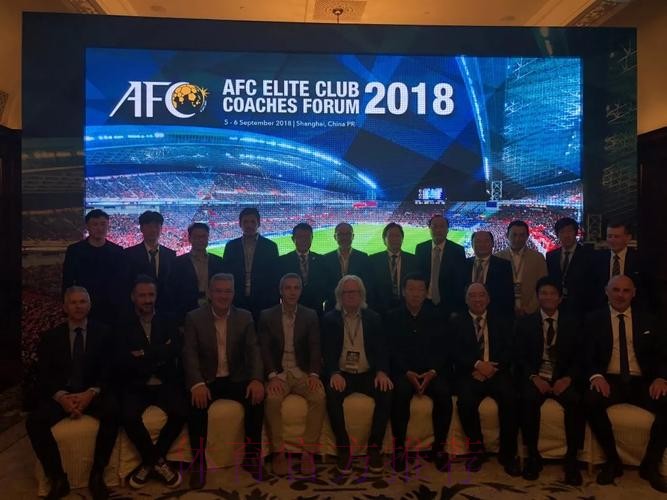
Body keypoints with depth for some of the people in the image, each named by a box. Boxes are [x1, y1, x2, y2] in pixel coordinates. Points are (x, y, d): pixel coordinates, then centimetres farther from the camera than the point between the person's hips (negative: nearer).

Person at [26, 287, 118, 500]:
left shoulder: (103, 332, 6)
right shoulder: (51, 336, 9)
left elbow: (109, 370, -1)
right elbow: (43, 375, 2)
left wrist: (91, 393, -19)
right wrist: (61, 396, -18)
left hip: (94, 393, -1)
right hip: (60, 395, 2)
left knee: (113, 412, -33)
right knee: (34, 422, -27)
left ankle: (97, 476, -18)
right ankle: (58, 479, -11)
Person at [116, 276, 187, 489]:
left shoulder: (168, 323, 10)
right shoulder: (123, 327, 6)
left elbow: (174, 353, -7)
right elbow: (123, 363, -8)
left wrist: (144, 355, -12)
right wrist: (158, 357, -12)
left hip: (166, 383, 1)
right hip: (136, 386, -1)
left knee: (181, 412, -25)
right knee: (128, 417, -29)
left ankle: (150, 461, -4)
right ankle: (158, 461, -6)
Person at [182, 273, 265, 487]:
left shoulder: (245, 317, 3)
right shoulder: (194, 317, -2)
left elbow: (253, 350, -5)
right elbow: (190, 353, -12)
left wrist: (257, 379, -24)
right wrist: (197, 383, -30)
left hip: (236, 378, 2)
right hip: (206, 380, -1)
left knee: (257, 399, -25)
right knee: (197, 405, -31)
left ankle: (252, 456, -5)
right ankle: (199, 463, -12)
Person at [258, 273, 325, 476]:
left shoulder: (310, 316, 8)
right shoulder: (267, 316, 5)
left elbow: (315, 348, 1)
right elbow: (264, 349, -3)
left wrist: (314, 374, -16)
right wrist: (272, 376, -19)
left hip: (303, 372, 1)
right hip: (278, 372, -1)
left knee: (319, 397, -28)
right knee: (272, 399, -32)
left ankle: (308, 452, -18)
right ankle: (279, 452, -18)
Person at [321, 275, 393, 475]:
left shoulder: (373, 318, 10)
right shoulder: (329, 319, 6)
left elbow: (381, 349, 4)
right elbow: (326, 351, -2)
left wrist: (381, 372, -17)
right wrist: (334, 373, -21)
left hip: (368, 374, 1)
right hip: (341, 374, -1)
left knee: (386, 394, -28)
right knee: (333, 395, -32)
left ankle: (375, 448, -13)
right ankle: (343, 449, -16)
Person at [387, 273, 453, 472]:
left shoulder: (435, 316, 12)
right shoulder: (393, 316, 8)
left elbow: (443, 348, 5)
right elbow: (392, 350, 0)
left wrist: (433, 372, -12)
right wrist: (408, 373, -15)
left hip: (432, 371, 1)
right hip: (403, 371, -1)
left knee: (444, 393, -29)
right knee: (400, 392, -33)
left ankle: (439, 446, -12)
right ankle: (399, 447, -19)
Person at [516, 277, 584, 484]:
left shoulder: (571, 323, 13)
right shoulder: (525, 322, 9)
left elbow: (579, 358, 6)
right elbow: (520, 356, 2)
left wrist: (568, 378, -13)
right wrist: (534, 377, -16)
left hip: (562, 378, 1)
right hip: (535, 378, -1)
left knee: (576, 401, -31)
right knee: (529, 399, -33)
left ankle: (572, 458, -16)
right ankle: (533, 455, -17)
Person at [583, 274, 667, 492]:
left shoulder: (648, 321, 14)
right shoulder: (594, 320, 8)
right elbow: (587, 355, 2)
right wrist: (596, 375, -19)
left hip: (642, 381, 2)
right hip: (610, 380, -2)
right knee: (591, 401, -34)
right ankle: (613, 460, -13)